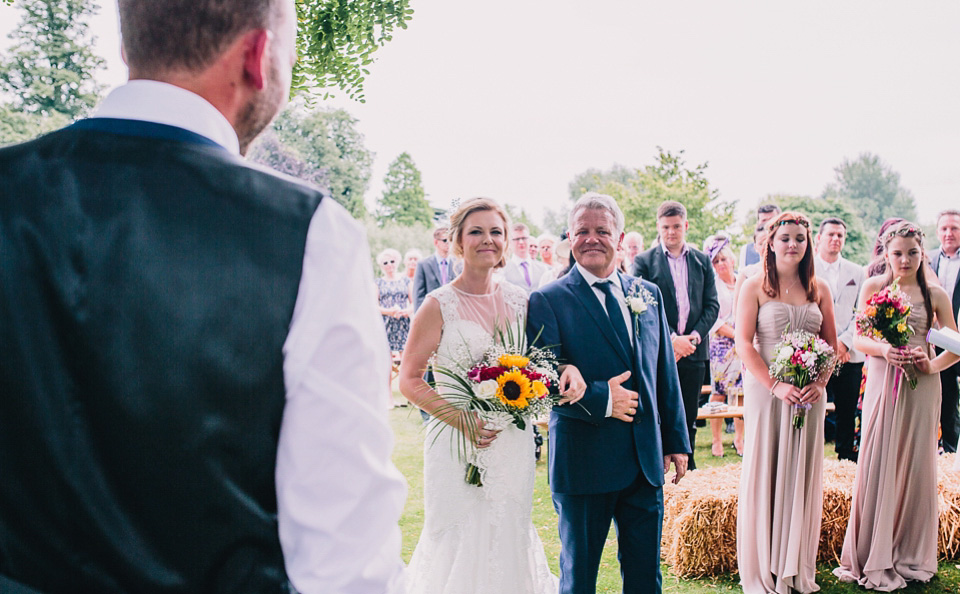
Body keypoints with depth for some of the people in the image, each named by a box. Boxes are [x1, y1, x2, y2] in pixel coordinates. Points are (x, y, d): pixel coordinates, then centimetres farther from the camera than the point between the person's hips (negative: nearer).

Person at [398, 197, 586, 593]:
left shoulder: (519, 301, 5)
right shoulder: (440, 304, -7)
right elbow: (409, 380, -8)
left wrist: (566, 368, -8)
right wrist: (462, 420, -20)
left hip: (513, 443, 4)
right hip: (457, 443, -4)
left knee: (509, 537, 12)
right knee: (460, 543, 3)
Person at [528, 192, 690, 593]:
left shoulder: (648, 294, 9)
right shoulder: (548, 301, -7)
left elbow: (665, 372, 12)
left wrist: (677, 441, 11)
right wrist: (600, 399, -20)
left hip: (647, 459, 4)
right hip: (584, 463, -4)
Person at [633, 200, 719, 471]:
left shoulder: (702, 261, 11)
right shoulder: (644, 262, 0)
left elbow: (712, 305, 8)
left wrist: (694, 337, -7)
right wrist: (672, 339, -15)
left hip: (694, 350, 3)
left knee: (689, 419, 9)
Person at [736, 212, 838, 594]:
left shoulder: (818, 290, 10)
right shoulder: (755, 287, -1)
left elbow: (831, 343, 11)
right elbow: (744, 342, -8)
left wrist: (820, 383, -6)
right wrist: (775, 385, -16)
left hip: (809, 393, 4)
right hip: (765, 390, -3)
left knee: (803, 475, 8)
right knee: (763, 473, 1)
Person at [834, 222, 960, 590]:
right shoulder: (873, 287, 4)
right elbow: (858, 339, 1)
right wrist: (883, 350, -17)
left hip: (921, 387, 1)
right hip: (882, 383, -1)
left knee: (915, 465, 5)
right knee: (877, 465, -2)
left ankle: (910, 555, 19)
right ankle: (874, 557, 9)